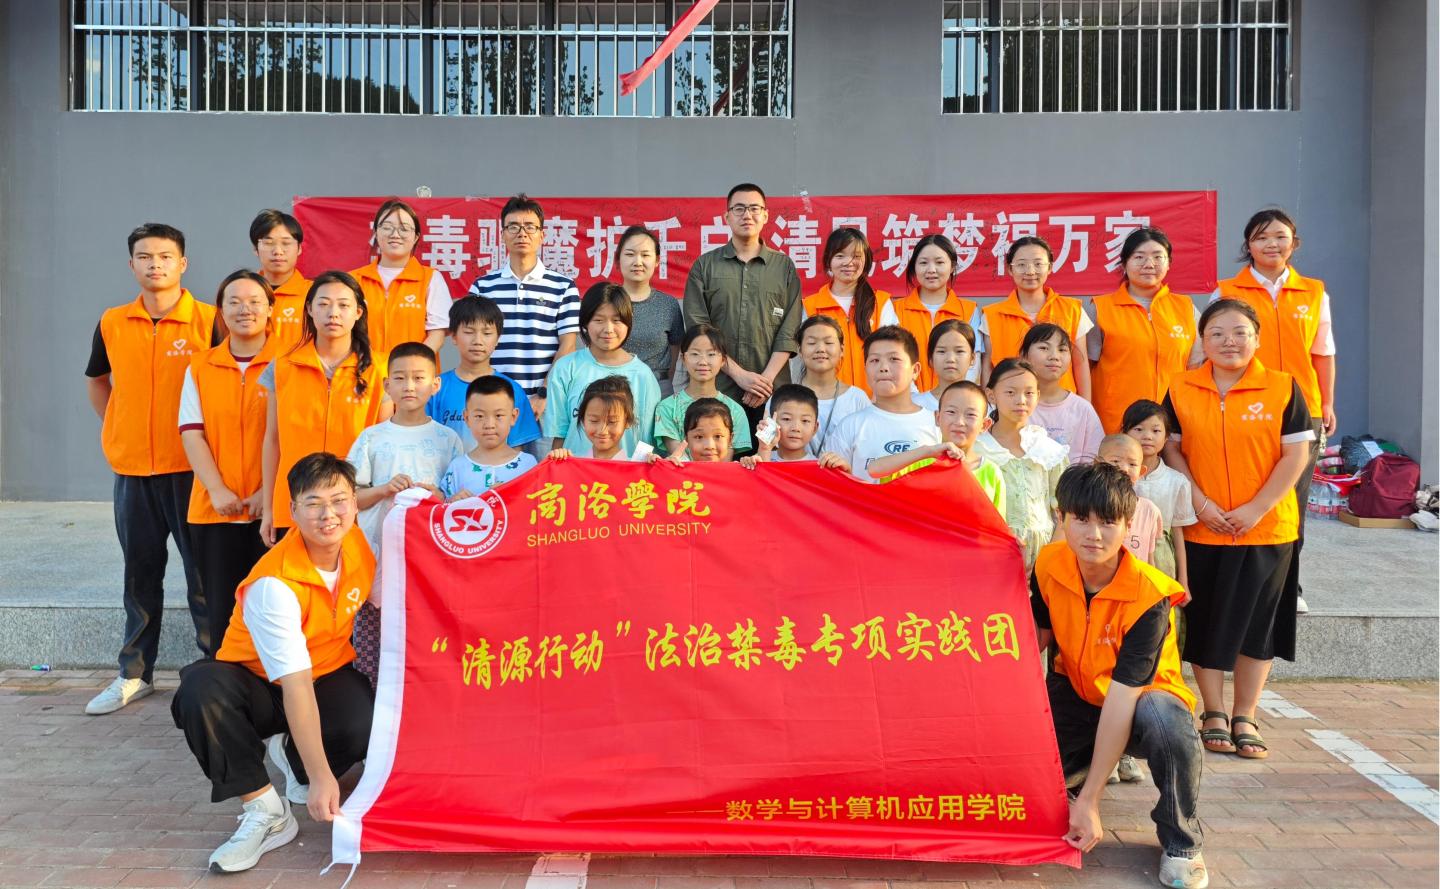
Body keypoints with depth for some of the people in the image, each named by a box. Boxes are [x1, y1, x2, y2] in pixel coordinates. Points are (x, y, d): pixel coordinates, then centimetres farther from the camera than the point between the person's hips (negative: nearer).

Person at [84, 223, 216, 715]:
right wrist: (116, 431, 12)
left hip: (191, 467, -4)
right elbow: (97, 380, 22)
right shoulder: (112, 323, 5)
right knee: (140, 572, 14)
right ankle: (134, 673, 26)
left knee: (203, 570, 2)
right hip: (132, 470, 4)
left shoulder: (208, 321, -6)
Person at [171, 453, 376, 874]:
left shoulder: (357, 543, -12)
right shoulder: (273, 584, -26)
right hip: (258, 683, -3)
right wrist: (322, 777, -34)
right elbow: (295, 685, -30)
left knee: (373, 725, -29)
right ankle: (265, 811, -19)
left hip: (329, 677, 3)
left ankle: (293, 754, 5)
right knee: (201, 689, -35)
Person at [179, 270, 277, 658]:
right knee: (221, 609, 6)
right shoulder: (200, 366, 11)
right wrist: (217, 489, -7)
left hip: (272, 507, -3)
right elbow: (191, 433, 6)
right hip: (214, 509, 3)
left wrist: (270, 490, -13)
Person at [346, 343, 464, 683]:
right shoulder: (372, 437, 7)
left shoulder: (447, 438, 6)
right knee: (370, 646, 1)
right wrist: (384, 490, -10)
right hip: (378, 558, 1)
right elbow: (349, 497, 6)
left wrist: (439, 497, -12)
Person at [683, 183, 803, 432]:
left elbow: (789, 331, 4)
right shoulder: (704, 266, 8)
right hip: (717, 389, -1)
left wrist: (766, 378, -9)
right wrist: (739, 374, -9)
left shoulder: (784, 266, 11)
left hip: (772, 391, 1)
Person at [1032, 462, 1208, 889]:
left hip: (1141, 698, -4)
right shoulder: (1049, 565, -15)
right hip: (1075, 693, 5)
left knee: (1165, 721, -40)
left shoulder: (1149, 596, -29)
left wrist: (1089, 801, -34)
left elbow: (1121, 696, -33)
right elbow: (1039, 634, 5)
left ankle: (1181, 842, -11)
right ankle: (1076, 771, 18)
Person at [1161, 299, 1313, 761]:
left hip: (1267, 529, -1)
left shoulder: (1283, 387, -3)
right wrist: (1200, 502, -10)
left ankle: (1245, 717, 22)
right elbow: (1171, 449, 2)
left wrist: (1256, 508, -13)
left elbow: (1296, 453, -5)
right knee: (1205, 622, 8)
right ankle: (1214, 714, 24)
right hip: (1201, 529, 1)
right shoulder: (1181, 389, 0)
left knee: (1257, 623, 8)